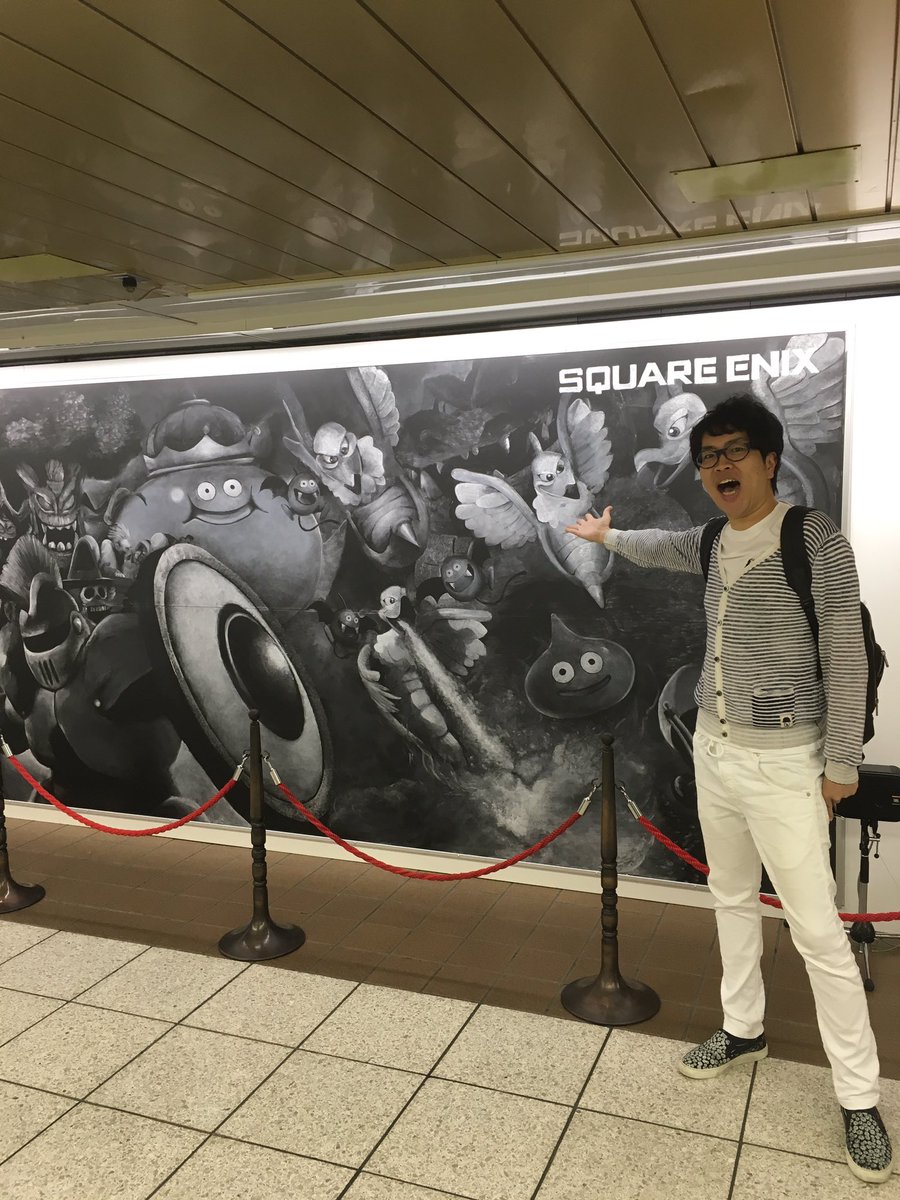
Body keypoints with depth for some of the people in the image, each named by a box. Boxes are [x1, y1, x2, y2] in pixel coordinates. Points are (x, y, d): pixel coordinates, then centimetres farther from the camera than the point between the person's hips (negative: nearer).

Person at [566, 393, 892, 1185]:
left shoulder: (816, 539, -15)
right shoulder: (717, 543, 4)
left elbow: (846, 658, -13)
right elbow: (661, 548, 27)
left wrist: (842, 763, -11)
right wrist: (605, 535, 43)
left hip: (780, 761, -7)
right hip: (713, 748, 7)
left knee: (818, 931, -1)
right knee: (732, 899, 19)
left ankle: (860, 1099, 13)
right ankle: (744, 1031, 37)